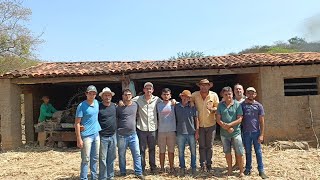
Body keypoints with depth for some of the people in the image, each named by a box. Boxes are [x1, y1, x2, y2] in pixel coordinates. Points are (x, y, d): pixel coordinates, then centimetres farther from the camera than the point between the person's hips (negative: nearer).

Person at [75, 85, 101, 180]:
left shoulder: (97, 103, 6)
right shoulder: (81, 106, -12)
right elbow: (77, 123, -12)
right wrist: (79, 139, -16)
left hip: (97, 134, 6)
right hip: (86, 136, -6)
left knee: (95, 158, 14)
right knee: (86, 159, 0)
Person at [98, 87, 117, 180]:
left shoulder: (114, 106, 6)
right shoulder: (98, 107, -9)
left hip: (113, 136, 5)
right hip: (103, 137, -5)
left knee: (112, 158, 14)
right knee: (103, 159, 3)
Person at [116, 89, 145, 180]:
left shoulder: (135, 105, 4)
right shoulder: (119, 107, -4)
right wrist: (116, 130, -2)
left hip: (133, 134, 2)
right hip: (122, 135, -2)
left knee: (137, 154, 3)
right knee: (121, 155, 10)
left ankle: (138, 172, 13)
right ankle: (123, 172, 25)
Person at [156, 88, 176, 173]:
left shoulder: (173, 104, 0)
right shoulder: (158, 105, 4)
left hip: (171, 130, 0)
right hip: (161, 131, 1)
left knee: (171, 150, 8)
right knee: (162, 151, 8)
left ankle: (172, 167, 21)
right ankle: (162, 167, 19)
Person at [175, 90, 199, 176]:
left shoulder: (192, 107, -2)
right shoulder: (176, 107, 1)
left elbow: (196, 119, 2)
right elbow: (174, 118, 9)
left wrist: (197, 131, -1)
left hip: (191, 132, -1)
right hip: (180, 133, 1)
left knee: (193, 151, 8)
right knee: (181, 151, 9)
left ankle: (194, 167, 23)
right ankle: (182, 167, 24)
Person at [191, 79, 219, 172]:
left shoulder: (214, 95, -6)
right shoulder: (195, 95, -5)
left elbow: (218, 107, -1)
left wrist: (212, 109, -21)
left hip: (211, 125, 0)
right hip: (200, 125, 0)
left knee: (209, 146, 10)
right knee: (202, 146, 7)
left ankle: (209, 164, 22)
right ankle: (203, 164, 15)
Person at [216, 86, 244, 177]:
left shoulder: (237, 104, -3)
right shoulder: (220, 105, 2)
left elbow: (239, 119, -7)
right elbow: (218, 119, -1)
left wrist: (229, 125, -18)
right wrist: (227, 128, -12)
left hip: (236, 132, -2)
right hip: (224, 133, 2)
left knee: (239, 153, 3)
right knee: (227, 152, 14)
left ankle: (241, 171, 18)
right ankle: (230, 170, 30)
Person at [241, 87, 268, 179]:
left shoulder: (259, 106, -1)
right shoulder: (242, 105, -1)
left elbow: (261, 121, -1)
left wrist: (261, 134, -6)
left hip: (256, 132, 0)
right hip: (246, 132, 1)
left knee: (258, 151, 6)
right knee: (248, 151, 12)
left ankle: (261, 170, 14)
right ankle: (248, 168, 25)